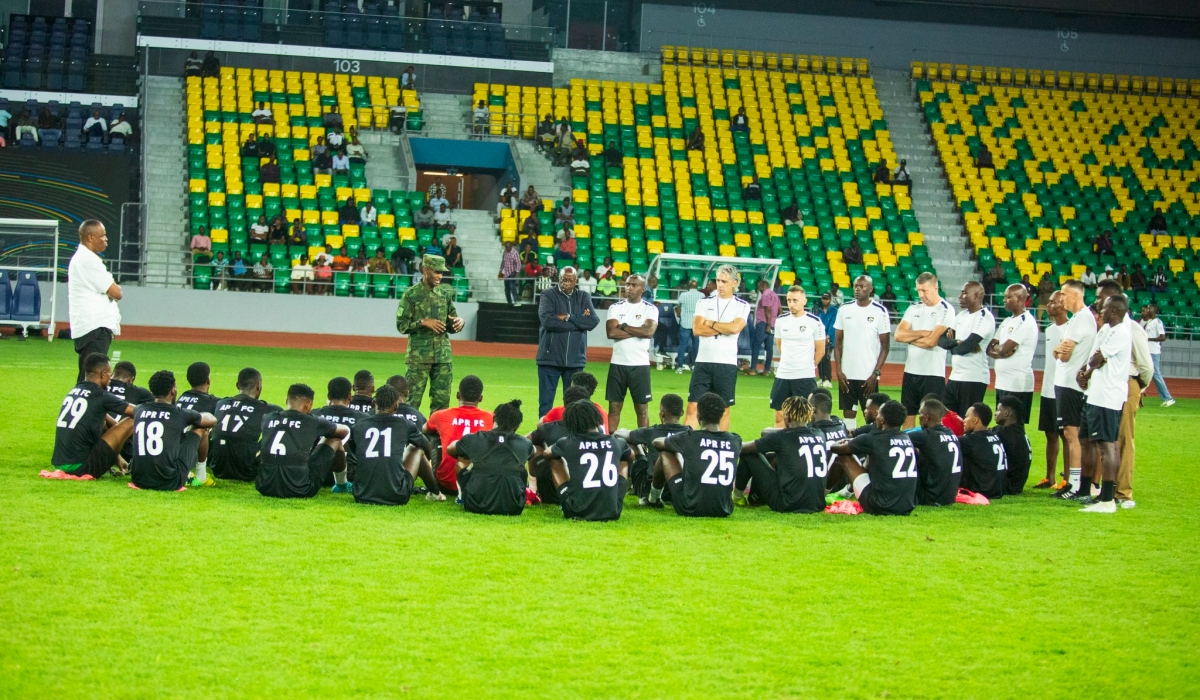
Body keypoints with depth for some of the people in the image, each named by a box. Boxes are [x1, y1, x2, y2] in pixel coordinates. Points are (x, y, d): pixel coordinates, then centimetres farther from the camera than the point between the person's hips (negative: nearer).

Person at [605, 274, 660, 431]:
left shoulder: (650, 309, 2)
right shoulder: (616, 308, 6)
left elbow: (649, 331, -15)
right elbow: (611, 332, -9)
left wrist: (624, 327, -8)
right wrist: (638, 331, -10)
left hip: (640, 365, -2)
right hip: (618, 364, 2)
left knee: (641, 408, 3)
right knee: (614, 407, 4)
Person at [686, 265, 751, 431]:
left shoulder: (742, 306, 3)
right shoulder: (704, 303, 9)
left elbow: (735, 328, -15)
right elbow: (697, 329, -5)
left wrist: (711, 323, -4)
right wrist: (724, 328, -7)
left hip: (727, 363, -1)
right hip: (703, 362, 1)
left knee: (724, 410, 6)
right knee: (693, 407, -3)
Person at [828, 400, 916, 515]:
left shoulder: (873, 439, -8)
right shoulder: (907, 439, 9)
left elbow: (842, 450, 8)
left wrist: (827, 446, 32)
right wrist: (853, 444, 37)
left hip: (881, 507, -6)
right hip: (908, 507, 6)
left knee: (845, 459, 9)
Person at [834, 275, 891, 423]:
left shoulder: (880, 312, -3)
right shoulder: (844, 310, 6)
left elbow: (885, 346, -2)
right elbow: (837, 342, 9)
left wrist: (876, 373, -10)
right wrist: (839, 370, 0)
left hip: (868, 377, -3)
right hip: (847, 375, 3)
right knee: (848, 413, 6)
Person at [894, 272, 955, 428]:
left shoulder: (946, 310, -8)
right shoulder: (914, 309, 11)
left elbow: (931, 341, -17)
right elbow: (898, 335, 0)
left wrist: (909, 337, -3)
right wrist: (922, 333, -11)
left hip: (933, 374, -6)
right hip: (911, 370, 6)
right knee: (908, 415, 10)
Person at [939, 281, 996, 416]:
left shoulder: (985, 318, -12)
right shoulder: (962, 315, 13)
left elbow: (967, 346, -20)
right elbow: (941, 339, 6)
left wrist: (951, 345, -1)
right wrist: (957, 343, -12)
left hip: (974, 380, -8)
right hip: (955, 377, 8)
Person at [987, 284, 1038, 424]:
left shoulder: (1026, 322, -12)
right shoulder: (1007, 322, 17)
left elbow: (1004, 348, -18)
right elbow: (989, 348, 13)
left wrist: (996, 347, 3)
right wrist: (1000, 352, -7)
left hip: (1018, 386, -9)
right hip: (1002, 383, 9)